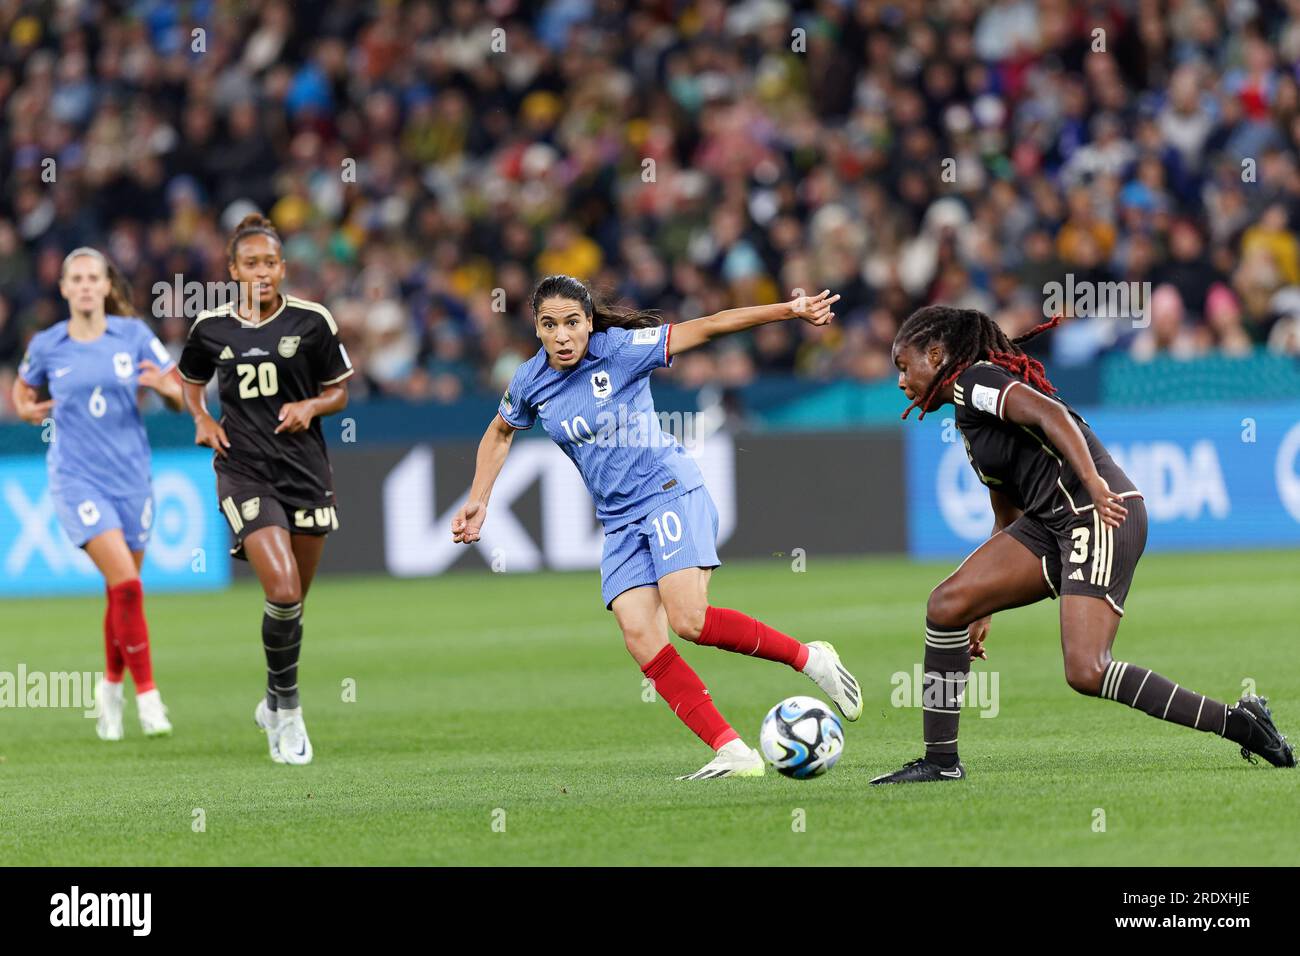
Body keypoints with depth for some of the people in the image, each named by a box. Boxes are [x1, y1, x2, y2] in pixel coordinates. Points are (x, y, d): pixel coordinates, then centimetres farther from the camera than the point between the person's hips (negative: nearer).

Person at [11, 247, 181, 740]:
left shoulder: (134, 335, 0)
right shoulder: (46, 346, 0)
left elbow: (184, 396, 2)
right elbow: (23, 388, 20)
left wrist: (164, 386, -19)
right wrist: (28, 407, -1)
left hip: (130, 475, 2)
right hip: (76, 478, -2)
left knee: (122, 590, 10)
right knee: (125, 583, -18)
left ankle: (111, 690, 32)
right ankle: (147, 694, -11)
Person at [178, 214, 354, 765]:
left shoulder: (311, 321, -1)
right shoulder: (210, 328, 1)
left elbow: (339, 392, 9)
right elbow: (190, 382, 20)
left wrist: (312, 406, -11)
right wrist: (202, 419, 1)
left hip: (306, 468, 2)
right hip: (244, 469, -2)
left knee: (295, 600, 9)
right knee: (283, 592, -19)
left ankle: (276, 703, 32)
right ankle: (287, 709, -1)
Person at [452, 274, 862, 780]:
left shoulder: (621, 350, -11)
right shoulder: (530, 383, 3)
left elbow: (707, 327, -11)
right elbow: (499, 434, 24)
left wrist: (790, 310, -15)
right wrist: (477, 502, 16)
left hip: (669, 492, -5)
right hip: (620, 522, 5)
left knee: (688, 620, -24)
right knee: (641, 639, -13)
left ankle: (808, 658, -4)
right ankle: (733, 752, -14)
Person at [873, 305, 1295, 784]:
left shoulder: (974, 382, -4)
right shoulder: (970, 418, 25)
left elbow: (1050, 414, -22)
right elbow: (1008, 522, 31)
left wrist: (1094, 483, -35)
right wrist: (983, 612, 31)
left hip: (1100, 515, -10)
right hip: (1051, 523, 10)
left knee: (1086, 673, -20)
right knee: (947, 604, -2)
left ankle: (1241, 723, -11)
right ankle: (940, 761, 2)